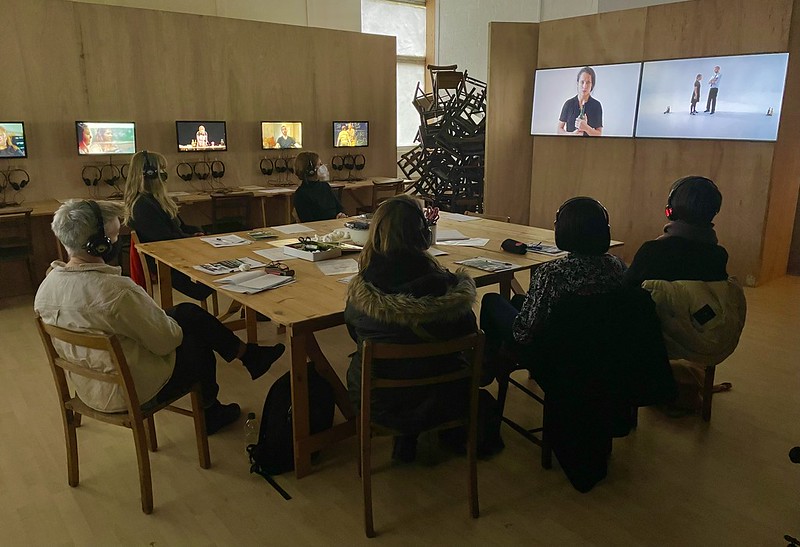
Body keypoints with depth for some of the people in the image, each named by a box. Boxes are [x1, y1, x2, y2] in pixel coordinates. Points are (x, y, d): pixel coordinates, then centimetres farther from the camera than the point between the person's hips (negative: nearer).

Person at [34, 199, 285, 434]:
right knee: (199, 346, 20)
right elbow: (166, 341, -23)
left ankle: (248, 354, 31)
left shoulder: (47, 286, -7)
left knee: (189, 311, 14)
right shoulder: (118, 291, -33)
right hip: (131, 391, -8)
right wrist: (176, 328, 0)